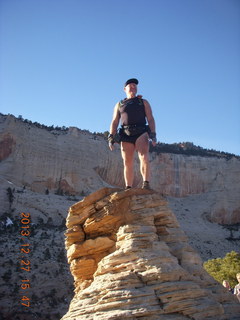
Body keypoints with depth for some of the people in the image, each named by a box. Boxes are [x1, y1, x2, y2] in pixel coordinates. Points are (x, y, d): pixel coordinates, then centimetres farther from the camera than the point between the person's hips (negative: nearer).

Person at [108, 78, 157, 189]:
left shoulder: (144, 102, 15)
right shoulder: (119, 105, 19)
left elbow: (150, 119, 6)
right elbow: (114, 123, 12)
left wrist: (153, 135, -9)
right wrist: (111, 138, -3)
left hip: (141, 133, -2)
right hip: (126, 135, 2)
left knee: (144, 157, -24)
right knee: (128, 163, -4)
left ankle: (146, 185, -32)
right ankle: (128, 189, -2)